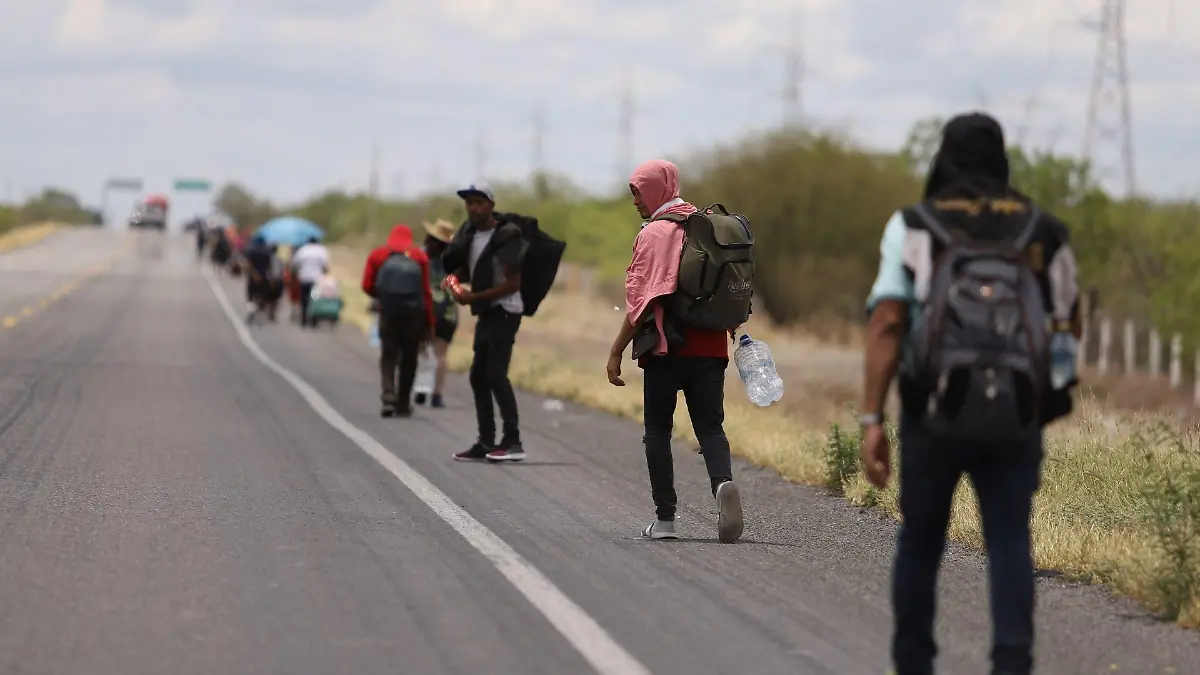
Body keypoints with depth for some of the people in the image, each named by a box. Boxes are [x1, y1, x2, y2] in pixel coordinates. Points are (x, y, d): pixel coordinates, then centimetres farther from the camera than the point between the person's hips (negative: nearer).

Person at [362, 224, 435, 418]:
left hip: (388, 312, 0)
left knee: (388, 356, 6)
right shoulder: (420, 256, 3)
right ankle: (403, 404, 13)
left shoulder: (377, 255, 4)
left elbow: (367, 286, 0)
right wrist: (429, 322, 2)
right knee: (409, 359, 11)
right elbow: (426, 291, -2)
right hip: (414, 314, 0)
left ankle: (388, 397, -15)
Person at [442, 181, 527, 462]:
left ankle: (513, 442, -19)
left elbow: (513, 284, -17)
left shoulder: (505, 238, -15)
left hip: (504, 312, -9)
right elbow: (463, 271, 23)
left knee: (496, 373, -17)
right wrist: (456, 277, -2)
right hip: (486, 313, 9)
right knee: (478, 376, 9)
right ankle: (486, 442, 14)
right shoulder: (470, 234, 10)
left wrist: (474, 297, -18)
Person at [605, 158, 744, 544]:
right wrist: (736, 333, 24)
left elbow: (641, 300, -12)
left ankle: (664, 517, 4)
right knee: (710, 426, 5)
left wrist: (616, 352, -8)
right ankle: (723, 482, -24)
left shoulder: (654, 233, -8)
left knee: (658, 430, 6)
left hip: (666, 351, -5)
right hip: (710, 349, 5)